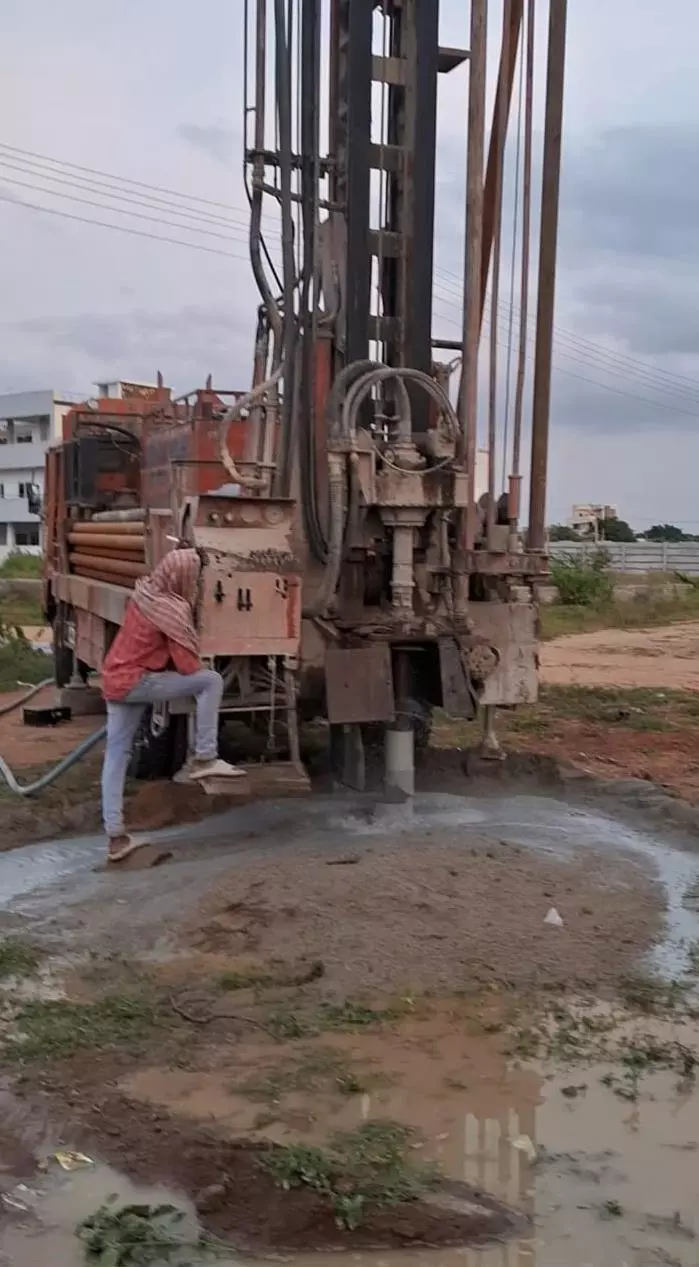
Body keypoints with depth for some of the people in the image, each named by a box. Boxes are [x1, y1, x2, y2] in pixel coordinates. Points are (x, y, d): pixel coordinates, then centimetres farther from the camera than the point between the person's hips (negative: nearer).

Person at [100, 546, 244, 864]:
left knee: (116, 754, 9)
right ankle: (203, 758, -3)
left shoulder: (144, 593, 6)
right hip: (136, 682, -8)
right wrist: (202, 672, 10)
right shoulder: (172, 612, -17)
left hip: (114, 681, 9)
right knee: (212, 681, -7)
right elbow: (187, 665, -12)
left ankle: (115, 837, 13)